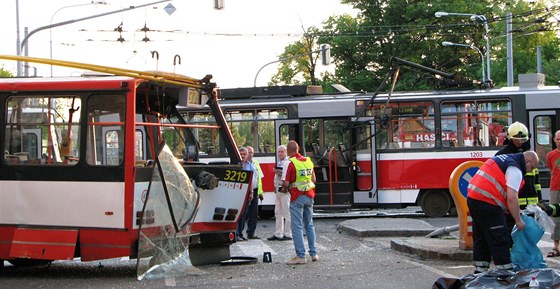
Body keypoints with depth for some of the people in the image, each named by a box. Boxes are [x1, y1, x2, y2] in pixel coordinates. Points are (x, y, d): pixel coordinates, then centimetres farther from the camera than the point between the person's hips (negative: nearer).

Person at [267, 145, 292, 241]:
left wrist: (280, 173, -21)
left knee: (286, 212, -6)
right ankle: (278, 234, 15)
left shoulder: (288, 163, -10)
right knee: (278, 213, 10)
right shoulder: (278, 163, 20)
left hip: (285, 190, -9)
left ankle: (288, 234, -3)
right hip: (278, 190, 9)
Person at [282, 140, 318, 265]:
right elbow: (313, 179, 14)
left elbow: (286, 183, -16)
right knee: (309, 225, 16)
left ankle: (300, 256, -5)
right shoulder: (308, 161, 6)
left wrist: (284, 188, 5)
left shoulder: (291, 163, -14)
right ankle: (313, 253, 18)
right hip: (309, 196, 7)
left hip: (297, 197, -7)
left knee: (297, 227, -3)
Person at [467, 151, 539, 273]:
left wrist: (505, 208, 21)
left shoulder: (502, 159, 20)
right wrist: (518, 220, -8)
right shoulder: (515, 170, -9)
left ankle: (480, 271, 21)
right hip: (486, 203, -10)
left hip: (472, 197, 10)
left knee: (480, 238, 16)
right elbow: (512, 197, -17)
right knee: (500, 240, -3)